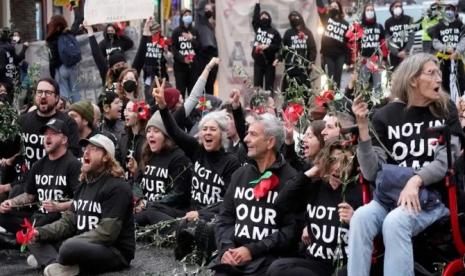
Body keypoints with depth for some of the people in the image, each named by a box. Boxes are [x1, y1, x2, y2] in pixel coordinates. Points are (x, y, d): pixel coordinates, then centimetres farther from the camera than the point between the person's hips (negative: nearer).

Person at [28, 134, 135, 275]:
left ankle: (49, 258, -7)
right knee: (36, 240, 3)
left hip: (116, 252, -10)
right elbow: (69, 221, 10)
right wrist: (40, 233, -7)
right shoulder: (84, 184, 15)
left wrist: (69, 245, -23)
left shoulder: (117, 187, -14)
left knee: (70, 248, -39)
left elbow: (107, 233, -22)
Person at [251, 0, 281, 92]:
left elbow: (277, 47, -3)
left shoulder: (274, 32, 1)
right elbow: (254, 18, 1)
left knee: (269, 86, 0)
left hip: (269, 62, -3)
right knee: (257, 85, 2)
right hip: (258, 61, 3)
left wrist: (267, 47, -18)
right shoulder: (257, 28, 11)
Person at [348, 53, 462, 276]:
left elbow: (445, 161, -5)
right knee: (361, 217, -31)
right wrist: (363, 128, -12)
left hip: (433, 196, -1)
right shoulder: (386, 116, 4)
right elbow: (371, 173, -2)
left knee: (395, 222, -33)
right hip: (390, 195, 2)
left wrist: (416, 181, -24)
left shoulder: (445, 111, 4)